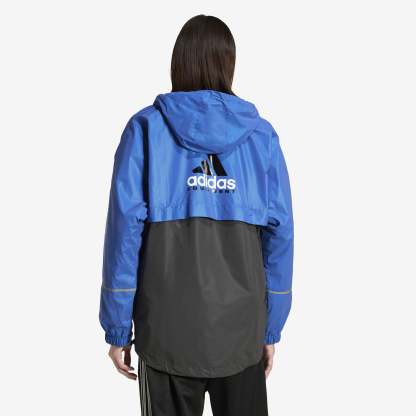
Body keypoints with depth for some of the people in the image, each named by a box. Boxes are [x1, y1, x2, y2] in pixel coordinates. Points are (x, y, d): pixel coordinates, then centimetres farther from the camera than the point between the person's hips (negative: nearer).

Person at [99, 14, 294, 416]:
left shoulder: (146, 129, -6)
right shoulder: (261, 134, -2)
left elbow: (125, 230, -9)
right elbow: (280, 235, -1)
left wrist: (117, 328, -1)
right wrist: (271, 327, 7)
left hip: (167, 330, -1)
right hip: (242, 330, 1)